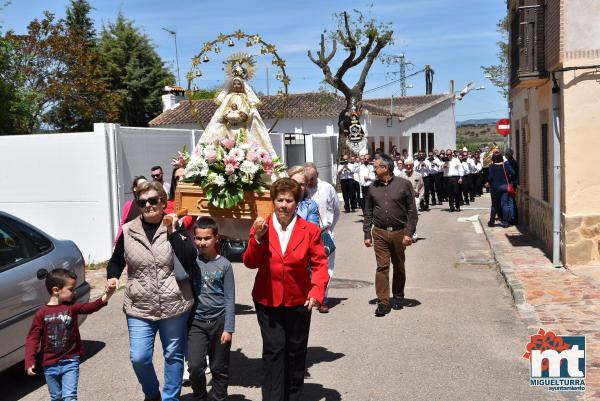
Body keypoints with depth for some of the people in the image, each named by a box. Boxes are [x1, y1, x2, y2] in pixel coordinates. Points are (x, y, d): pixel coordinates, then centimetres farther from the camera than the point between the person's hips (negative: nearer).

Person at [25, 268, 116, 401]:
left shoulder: (72, 307, -6)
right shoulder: (41, 313, -8)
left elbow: (90, 307, -23)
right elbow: (33, 338, -7)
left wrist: (106, 296, -41)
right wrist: (30, 361, -16)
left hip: (70, 362, 0)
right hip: (50, 365, 1)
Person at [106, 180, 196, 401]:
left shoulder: (177, 227, -4)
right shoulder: (128, 231, 2)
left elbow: (190, 262, -16)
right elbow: (116, 261, 16)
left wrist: (173, 232, -20)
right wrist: (112, 276, -5)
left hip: (174, 306, -1)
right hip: (139, 308, 1)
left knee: (173, 356, 11)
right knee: (139, 358, 0)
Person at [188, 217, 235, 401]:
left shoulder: (224, 264, -4)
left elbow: (229, 299, -3)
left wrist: (228, 329, -6)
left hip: (219, 321, 0)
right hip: (196, 321, 0)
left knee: (219, 369, 10)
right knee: (195, 367, -8)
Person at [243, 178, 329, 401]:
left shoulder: (310, 230, -5)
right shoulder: (260, 227, -3)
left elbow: (320, 264, -4)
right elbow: (250, 263, -7)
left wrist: (317, 291, -19)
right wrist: (258, 238, -22)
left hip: (298, 300, 1)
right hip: (267, 301, -1)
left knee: (296, 353, 14)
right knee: (273, 350, -3)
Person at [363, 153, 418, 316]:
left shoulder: (403, 184, -2)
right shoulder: (373, 188, 8)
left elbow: (412, 211, -2)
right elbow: (368, 213, 12)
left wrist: (409, 233, -9)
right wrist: (367, 234, 6)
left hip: (399, 232, -1)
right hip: (379, 233, 1)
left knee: (399, 266, 12)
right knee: (382, 266, -4)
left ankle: (398, 297, 29)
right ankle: (382, 302, -1)